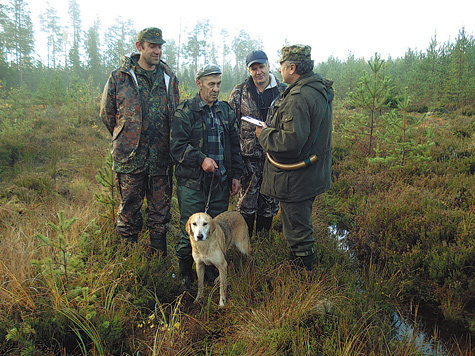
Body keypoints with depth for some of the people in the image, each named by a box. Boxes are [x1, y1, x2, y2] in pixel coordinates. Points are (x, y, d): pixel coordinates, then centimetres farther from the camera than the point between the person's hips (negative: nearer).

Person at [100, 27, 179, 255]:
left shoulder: (169, 78, 8)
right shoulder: (119, 77, -1)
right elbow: (107, 113, 8)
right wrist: (125, 140, 11)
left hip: (162, 157, 3)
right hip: (130, 157, -2)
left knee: (160, 210, 10)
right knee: (129, 209, 8)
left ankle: (159, 256, 25)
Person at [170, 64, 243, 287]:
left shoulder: (226, 111, 12)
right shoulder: (185, 111, -3)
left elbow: (234, 145, 16)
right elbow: (177, 146, -9)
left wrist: (236, 175, 12)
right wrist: (201, 159, -21)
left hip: (221, 182, 5)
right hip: (192, 183, -4)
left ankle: (211, 267, 32)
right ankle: (185, 272, 22)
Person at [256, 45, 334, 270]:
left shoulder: (298, 97, -24)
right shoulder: (321, 89, 9)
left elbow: (292, 140, -30)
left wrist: (264, 134, -13)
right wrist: (272, 128, 12)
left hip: (296, 179, -11)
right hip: (313, 174, 11)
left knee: (298, 231, 5)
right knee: (303, 225, 26)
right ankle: (307, 268, 43)